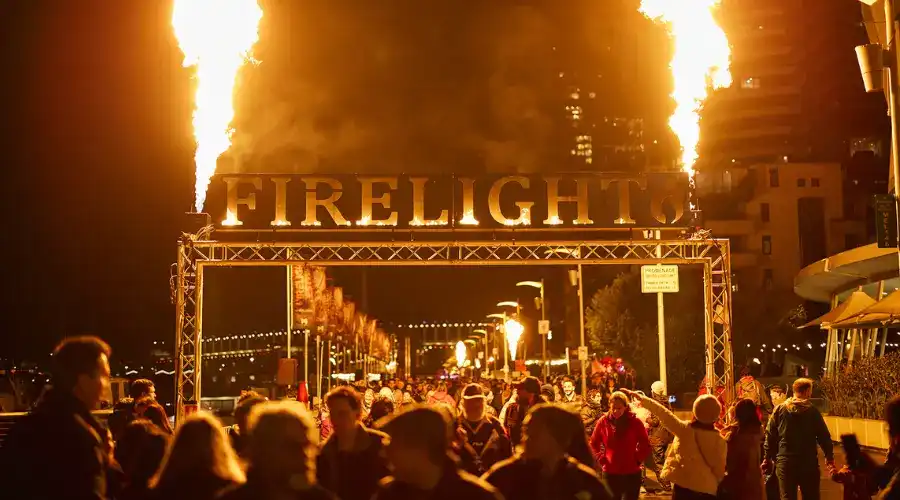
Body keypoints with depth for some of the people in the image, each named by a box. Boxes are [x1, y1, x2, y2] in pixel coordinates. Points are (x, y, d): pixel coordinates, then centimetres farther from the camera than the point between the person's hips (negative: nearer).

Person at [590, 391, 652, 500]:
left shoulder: (635, 421, -7)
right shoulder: (603, 421, -3)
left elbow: (645, 446, 1)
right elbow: (593, 443, 9)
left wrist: (636, 460, -5)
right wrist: (602, 459, 1)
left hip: (631, 474, -1)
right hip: (610, 473, 2)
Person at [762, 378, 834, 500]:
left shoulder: (779, 410, -1)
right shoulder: (812, 411, -6)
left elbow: (770, 435, 1)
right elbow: (824, 436, -1)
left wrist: (768, 458, 11)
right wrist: (829, 456, 14)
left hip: (785, 462, 1)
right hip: (809, 462, -1)